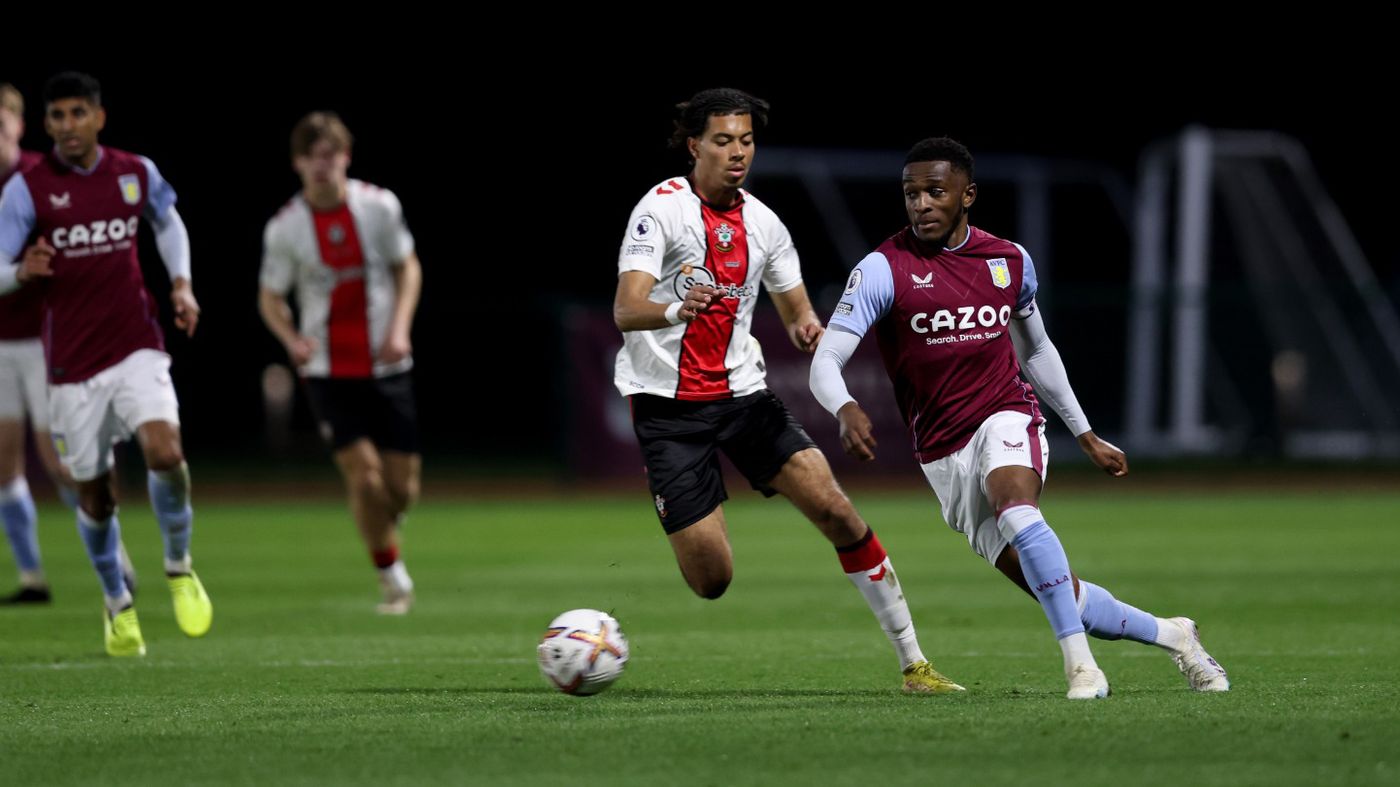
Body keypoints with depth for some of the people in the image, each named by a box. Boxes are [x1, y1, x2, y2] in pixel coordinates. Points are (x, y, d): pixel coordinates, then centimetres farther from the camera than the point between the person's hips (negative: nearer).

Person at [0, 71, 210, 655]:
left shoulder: (137, 173, 2)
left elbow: (168, 222, 24)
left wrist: (181, 284, 10)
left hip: (136, 345, 1)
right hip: (73, 364, -1)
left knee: (165, 452, -22)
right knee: (95, 497, 5)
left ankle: (179, 568, 3)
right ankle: (118, 603, 30)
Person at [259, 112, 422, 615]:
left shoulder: (379, 206, -4)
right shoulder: (284, 228, -7)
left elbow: (408, 267, 9)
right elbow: (270, 296, 5)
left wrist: (400, 327, -6)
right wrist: (292, 339, -15)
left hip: (386, 366, 2)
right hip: (328, 372, -2)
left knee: (402, 488, 0)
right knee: (364, 476, -15)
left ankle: (382, 531, 36)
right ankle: (392, 577, 3)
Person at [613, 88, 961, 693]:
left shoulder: (762, 224, 7)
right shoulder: (661, 209, -10)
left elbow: (797, 311, 13)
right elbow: (625, 311, -22)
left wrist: (807, 327, -13)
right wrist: (676, 311, -44)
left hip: (741, 393, 4)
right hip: (666, 404, -4)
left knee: (835, 510, -12)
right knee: (712, 580, -10)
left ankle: (913, 662, -4)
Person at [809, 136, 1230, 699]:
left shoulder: (1010, 261, 4)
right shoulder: (885, 269, -8)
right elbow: (825, 362, -15)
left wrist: (1086, 435, 24)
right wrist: (846, 410, -37)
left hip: (1007, 420, 0)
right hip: (943, 456, 0)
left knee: (1015, 506, -36)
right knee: (1060, 596, -4)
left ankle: (1080, 663, -35)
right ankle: (1170, 635, 18)